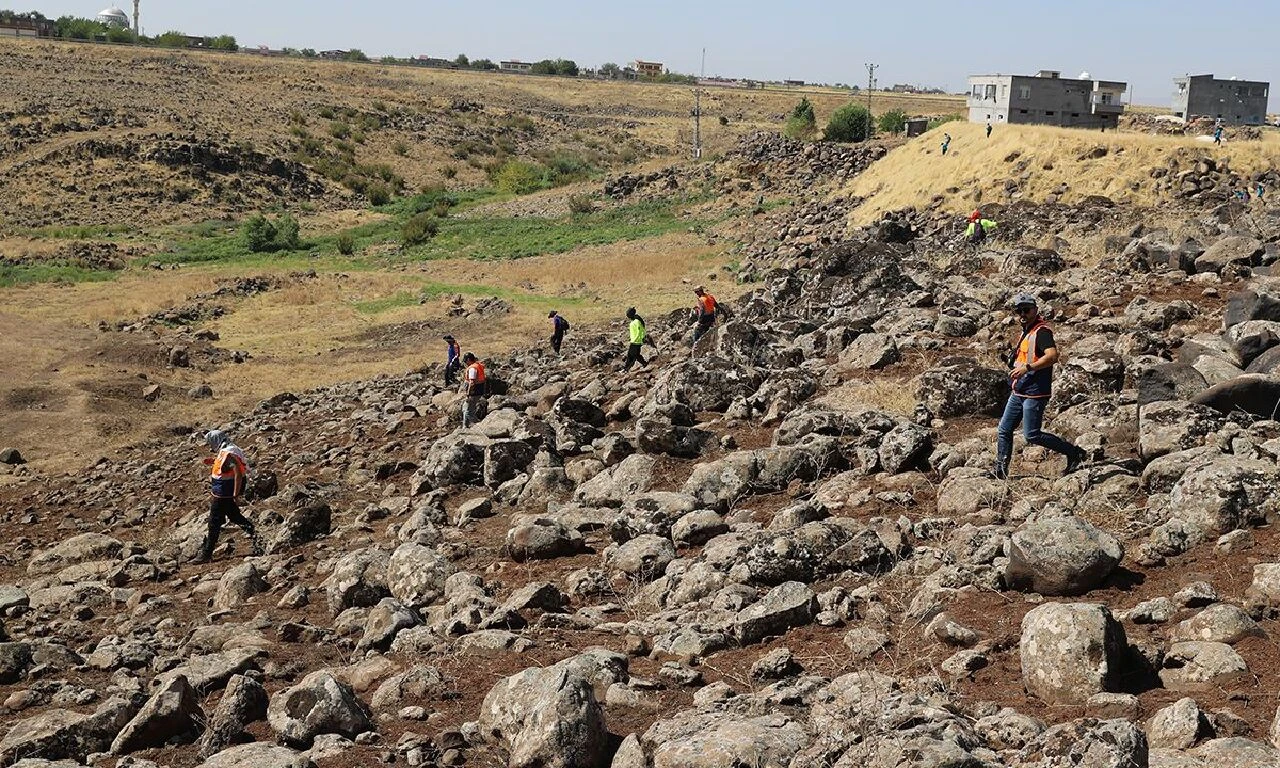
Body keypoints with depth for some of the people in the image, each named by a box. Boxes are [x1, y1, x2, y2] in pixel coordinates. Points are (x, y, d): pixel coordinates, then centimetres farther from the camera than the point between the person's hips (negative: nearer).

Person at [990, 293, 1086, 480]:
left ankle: (1074, 454, 5)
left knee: (1032, 435, -7)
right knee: (1003, 430, 9)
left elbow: (1053, 355, -30)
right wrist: (1014, 362, 17)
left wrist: (1027, 367, -31)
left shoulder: (1042, 331, -15)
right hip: (1019, 392, 10)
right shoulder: (1027, 331, 16)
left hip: (1034, 393, -10)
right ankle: (1000, 470, 16)